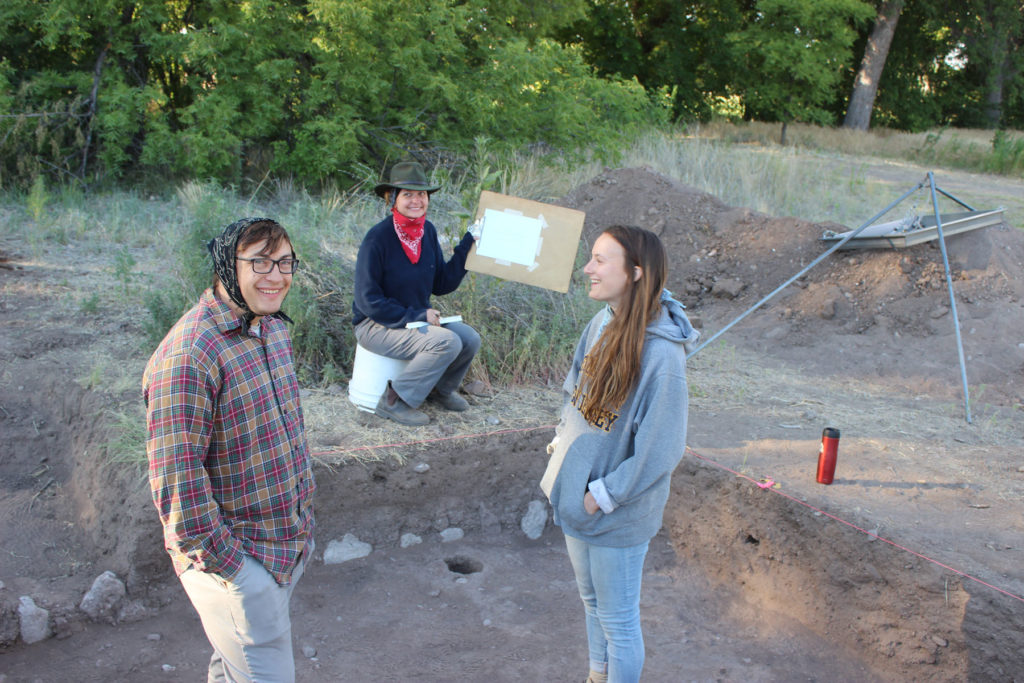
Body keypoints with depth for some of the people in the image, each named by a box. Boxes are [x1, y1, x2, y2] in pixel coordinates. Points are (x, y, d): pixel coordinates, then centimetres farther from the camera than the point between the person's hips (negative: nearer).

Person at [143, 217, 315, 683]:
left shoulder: (273, 326, 4)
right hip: (235, 555, -8)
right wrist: (220, 561, -20)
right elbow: (176, 477, -25)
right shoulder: (188, 355, -25)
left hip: (290, 538, 8)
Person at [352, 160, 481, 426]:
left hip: (417, 317, 7)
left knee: (470, 339, -12)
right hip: (376, 325, -7)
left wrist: (466, 247, -1)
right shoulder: (378, 238, -20)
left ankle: (440, 389, 15)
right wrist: (417, 316, -20)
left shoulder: (428, 231, 0)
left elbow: (442, 284, 6)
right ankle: (393, 401, -13)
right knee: (447, 342, -26)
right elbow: (368, 301, -19)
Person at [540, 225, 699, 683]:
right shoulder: (601, 324, -5)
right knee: (591, 601, 27)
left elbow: (660, 450, -23)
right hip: (575, 496, 8)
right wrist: (561, 447, 3)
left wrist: (604, 496, -17)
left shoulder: (661, 354, -28)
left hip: (618, 515, -8)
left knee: (618, 622, 12)